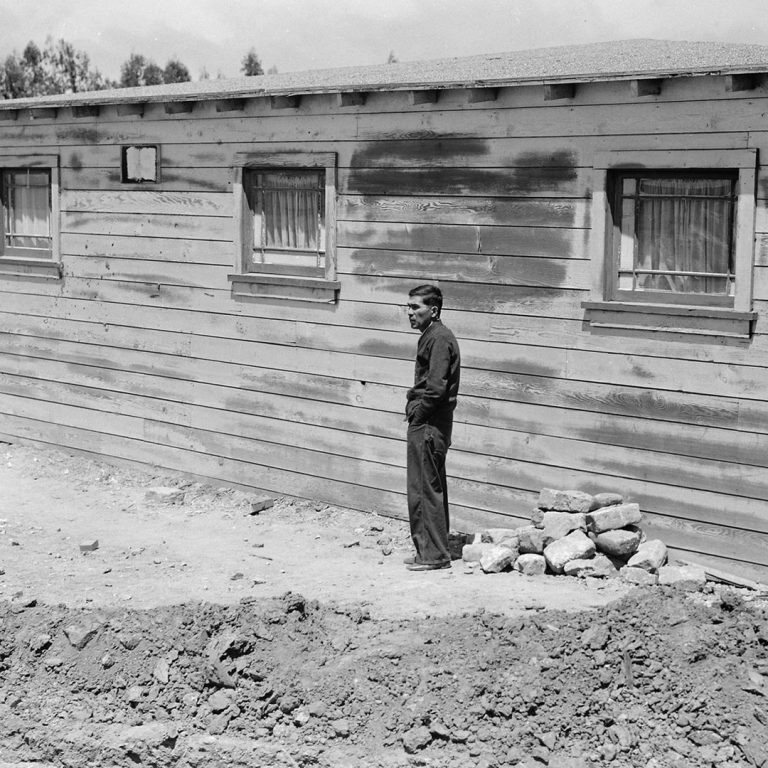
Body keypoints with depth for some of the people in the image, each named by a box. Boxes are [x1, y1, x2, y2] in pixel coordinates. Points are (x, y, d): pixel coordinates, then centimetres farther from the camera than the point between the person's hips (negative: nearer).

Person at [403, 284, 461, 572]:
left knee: (424, 490, -5)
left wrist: (417, 412, -12)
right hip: (428, 424, 10)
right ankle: (433, 550, 22)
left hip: (428, 425, -10)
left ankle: (433, 555, 0)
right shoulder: (431, 336, 15)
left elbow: (436, 387, -23)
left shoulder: (439, 339, -16)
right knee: (432, 489, 14)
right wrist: (414, 406, 10)